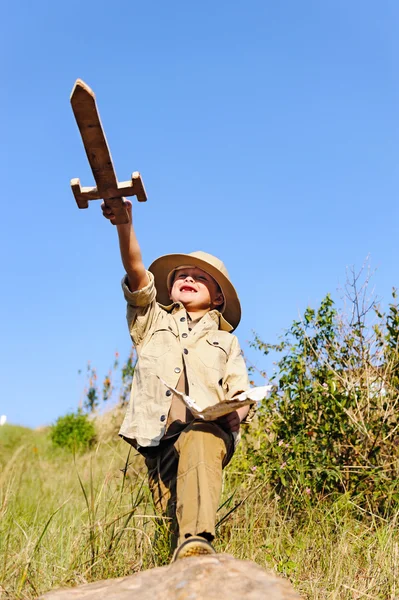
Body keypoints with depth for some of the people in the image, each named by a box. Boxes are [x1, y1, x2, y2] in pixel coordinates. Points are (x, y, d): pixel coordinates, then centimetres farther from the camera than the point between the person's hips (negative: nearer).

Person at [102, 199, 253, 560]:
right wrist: (124, 224, -10)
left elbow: (242, 395, 16)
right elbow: (137, 272, 7)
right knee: (173, 515, -9)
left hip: (206, 428, -3)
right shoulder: (152, 320, 25)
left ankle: (197, 542, -52)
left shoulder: (225, 341, 27)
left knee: (198, 444, -35)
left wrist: (236, 414, -9)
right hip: (157, 436, 3)